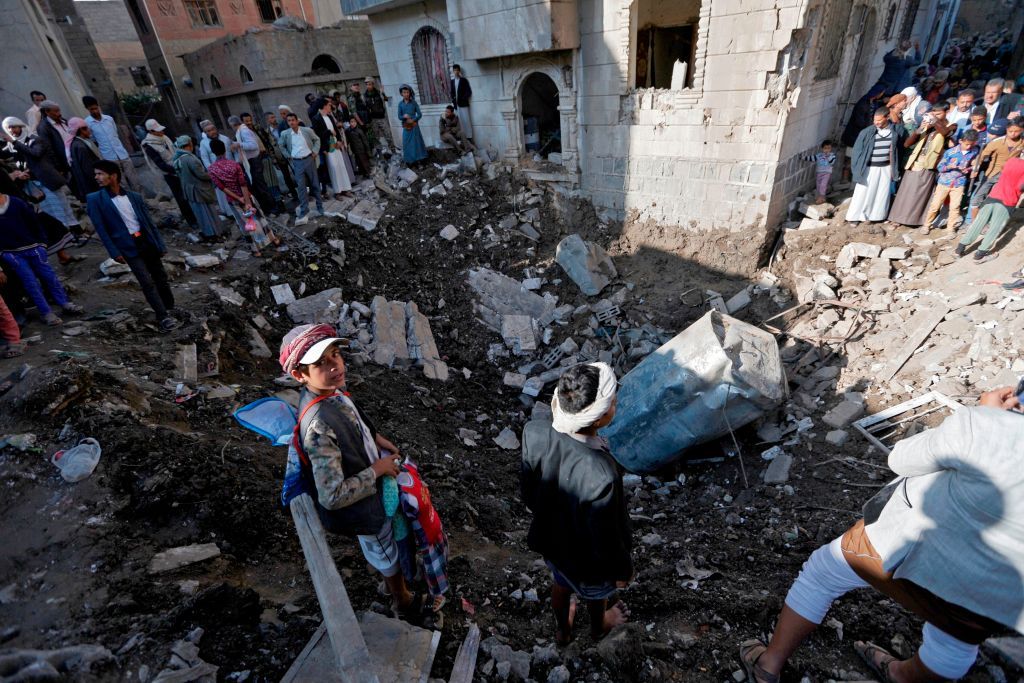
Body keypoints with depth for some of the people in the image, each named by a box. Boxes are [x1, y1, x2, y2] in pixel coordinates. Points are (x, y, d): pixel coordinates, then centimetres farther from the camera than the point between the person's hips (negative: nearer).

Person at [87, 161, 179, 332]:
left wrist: (160, 244, 8)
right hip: (128, 248, -3)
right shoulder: (95, 200, 0)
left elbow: (149, 221, 11)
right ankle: (163, 318, -9)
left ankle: (169, 310, 26)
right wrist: (114, 252, -10)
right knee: (147, 283, -10)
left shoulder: (134, 196, 8)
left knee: (161, 278, 10)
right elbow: (101, 229, -3)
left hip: (147, 242, 3)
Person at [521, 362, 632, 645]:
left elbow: (528, 488, -9)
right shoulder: (601, 476, -45)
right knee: (596, 591, 33)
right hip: (590, 558, -3)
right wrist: (623, 569, -4)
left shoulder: (534, 432, -30)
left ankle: (562, 630, 68)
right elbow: (606, 540, -26)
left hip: (550, 539, 4)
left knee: (561, 582, 36)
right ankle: (598, 626, 68)